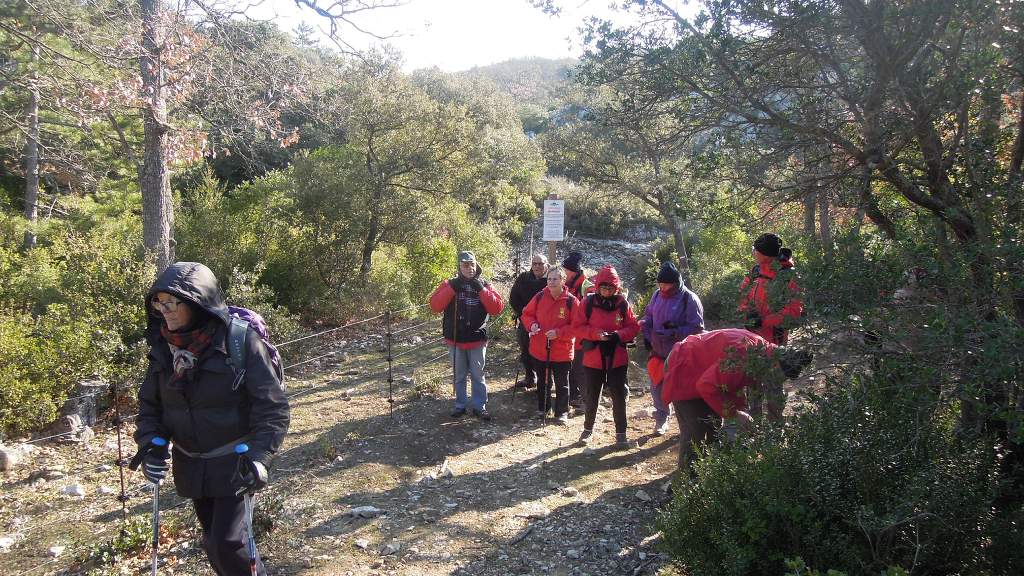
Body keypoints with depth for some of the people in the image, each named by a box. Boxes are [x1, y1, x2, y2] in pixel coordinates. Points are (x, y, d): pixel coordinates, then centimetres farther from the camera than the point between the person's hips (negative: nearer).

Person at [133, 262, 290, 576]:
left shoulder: (242, 340, -20)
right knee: (213, 541, 17)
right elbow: (150, 403, 8)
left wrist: (257, 457, -31)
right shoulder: (164, 345, -3)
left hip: (233, 464, -6)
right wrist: (150, 444, -9)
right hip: (191, 465, 6)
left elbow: (272, 407, -20)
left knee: (227, 543, -10)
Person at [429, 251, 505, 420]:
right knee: (459, 376, 12)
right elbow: (435, 306, -12)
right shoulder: (449, 284, 0)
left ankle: (480, 407, 18)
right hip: (455, 340, 0)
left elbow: (498, 308, -10)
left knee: (478, 376, 7)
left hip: (477, 340, 0)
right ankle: (460, 405, 25)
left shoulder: (484, 285, 1)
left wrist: (482, 290, -18)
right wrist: (452, 288, -20)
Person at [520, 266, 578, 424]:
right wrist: (532, 324, -12)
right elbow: (527, 314, 8)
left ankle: (562, 412, 26)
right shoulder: (540, 297, -4)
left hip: (562, 352, -3)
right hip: (539, 350, 3)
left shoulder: (571, 301, -12)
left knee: (561, 384, 11)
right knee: (543, 382, 19)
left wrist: (558, 333, -22)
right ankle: (542, 409, 36)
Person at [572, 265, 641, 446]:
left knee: (619, 397, 6)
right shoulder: (588, 302, -6)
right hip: (593, 359, 0)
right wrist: (595, 333, -21)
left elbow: (633, 328, 0)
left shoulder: (623, 304, -3)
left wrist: (618, 334, -18)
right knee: (592, 396, 15)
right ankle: (588, 428, 34)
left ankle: (621, 433, 19)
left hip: (617, 359, 0)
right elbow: (577, 327, -6)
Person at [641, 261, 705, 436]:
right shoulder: (657, 295, 4)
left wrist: (675, 333, -24)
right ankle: (661, 420, 31)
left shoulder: (689, 299, -13)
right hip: (658, 352, 5)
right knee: (657, 386, 13)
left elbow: (696, 328, -14)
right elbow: (647, 317, 17)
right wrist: (647, 336, 4)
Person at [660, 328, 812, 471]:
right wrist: (734, 413, -25)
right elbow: (707, 386, -33)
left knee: (715, 430, 9)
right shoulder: (743, 355, -35)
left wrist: (741, 412, -6)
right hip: (683, 370, -9)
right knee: (694, 433, -10)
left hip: (703, 375, 9)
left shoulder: (763, 350, -7)